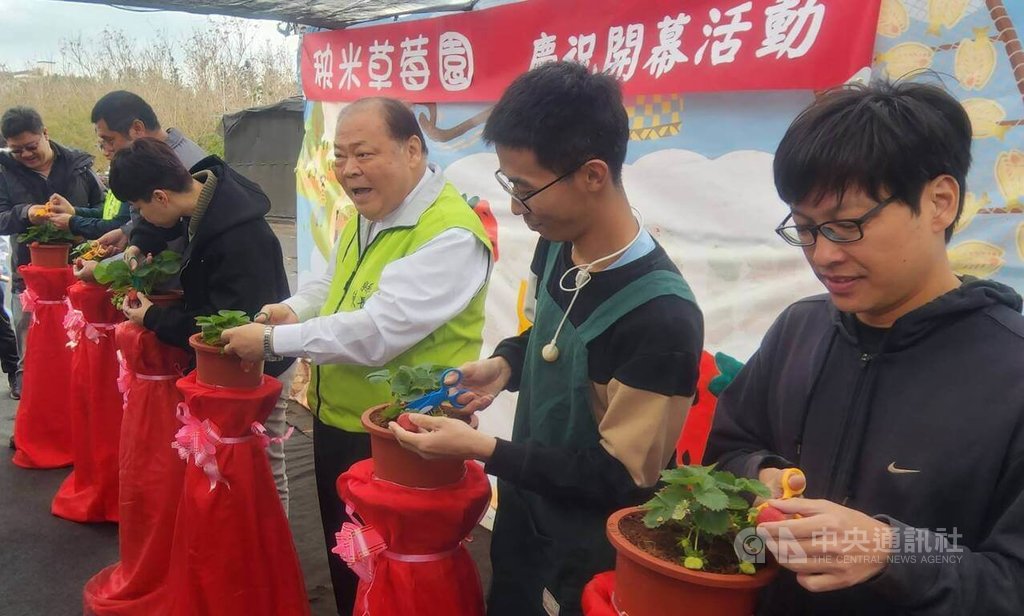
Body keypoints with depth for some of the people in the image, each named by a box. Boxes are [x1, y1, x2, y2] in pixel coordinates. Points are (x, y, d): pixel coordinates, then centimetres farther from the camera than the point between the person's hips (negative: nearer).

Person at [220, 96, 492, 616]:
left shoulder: (451, 236, -25)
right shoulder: (364, 216, 5)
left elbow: (374, 334, -31)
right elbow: (333, 281, 21)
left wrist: (273, 340, -21)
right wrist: (293, 310, -1)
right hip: (334, 422, 9)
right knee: (344, 564, 26)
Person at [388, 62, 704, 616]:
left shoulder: (662, 316, -31)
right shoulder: (557, 247, -7)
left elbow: (620, 478, -24)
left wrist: (480, 448, -26)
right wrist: (504, 364, -7)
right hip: (520, 516, 7)